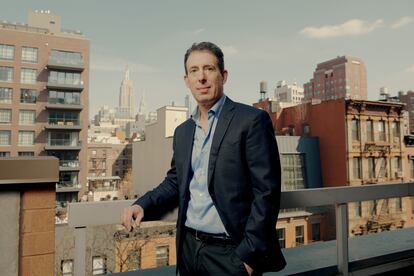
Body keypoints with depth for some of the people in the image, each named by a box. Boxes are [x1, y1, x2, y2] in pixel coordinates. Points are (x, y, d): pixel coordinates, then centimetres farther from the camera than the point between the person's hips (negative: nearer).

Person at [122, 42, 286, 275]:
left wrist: (249, 255, -15)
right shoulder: (182, 131, 8)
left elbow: (266, 192, -14)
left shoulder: (252, 120, -11)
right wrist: (143, 205, -2)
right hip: (188, 248, 6)